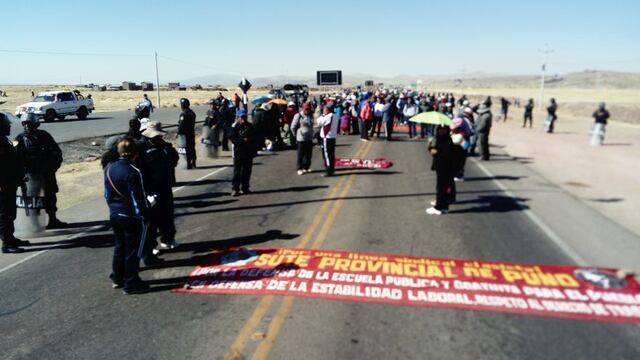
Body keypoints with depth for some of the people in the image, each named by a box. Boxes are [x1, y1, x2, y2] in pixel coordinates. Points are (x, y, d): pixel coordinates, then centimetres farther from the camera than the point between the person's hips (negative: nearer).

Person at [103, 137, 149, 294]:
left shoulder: (109, 169, 1)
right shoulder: (133, 172, -21)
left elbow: (107, 193, 9)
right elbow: (138, 198, -18)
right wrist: (144, 215, -8)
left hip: (114, 215, 7)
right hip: (131, 217, -7)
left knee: (119, 247, 20)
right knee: (133, 251, 4)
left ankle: (117, 279, 32)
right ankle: (131, 284, 12)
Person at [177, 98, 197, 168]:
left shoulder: (183, 114, -17)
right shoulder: (192, 113, 9)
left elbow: (181, 125, -18)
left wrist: (178, 132, -9)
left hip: (185, 133, -8)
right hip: (192, 132, 8)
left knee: (187, 149, -5)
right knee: (192, 148, 14)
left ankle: (188, 164, -4)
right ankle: (193, 163, 22)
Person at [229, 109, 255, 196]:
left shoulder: (250, 126, 11)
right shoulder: (235, 126, -3)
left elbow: (253, 138, 15)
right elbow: (232, 138, -11)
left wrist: (254, 149, 8)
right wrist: (242, 140, -19)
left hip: (248, 153, 4)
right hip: (238, 152, -4)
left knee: (247, 171, 9)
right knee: (237, 171, -5)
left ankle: (245, 188, 18)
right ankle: (235, 189, -1)